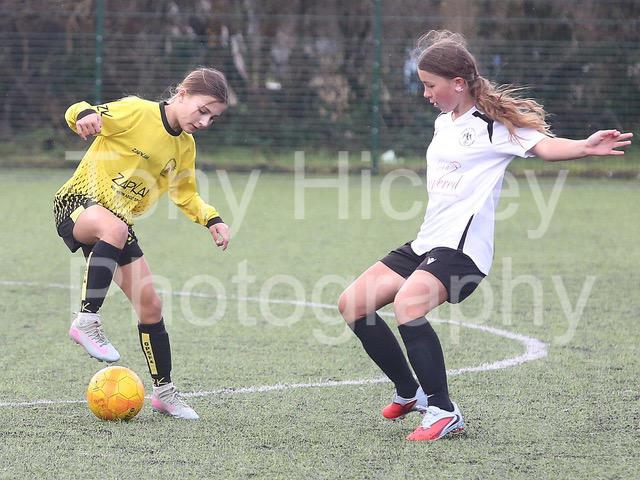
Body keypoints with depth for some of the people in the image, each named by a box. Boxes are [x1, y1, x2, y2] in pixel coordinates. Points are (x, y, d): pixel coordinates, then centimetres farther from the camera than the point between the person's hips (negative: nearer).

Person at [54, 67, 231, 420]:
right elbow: (80, 116, -18)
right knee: (114, 228, -42)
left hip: (119, 224, 7)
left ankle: (164, 391, 16)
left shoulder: (185, 145, 7)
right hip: (77, 205, -7)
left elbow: (184, 194, 21)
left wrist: (212, 219, 4)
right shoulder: (137, 112, -15)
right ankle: (87, 320, -35)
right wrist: (85, 115, -42)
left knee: (150, 306, 3)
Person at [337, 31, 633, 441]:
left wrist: (585, 147, -38)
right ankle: (410, 393, 18)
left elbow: (543, 145, -21)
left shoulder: (495, 124, -8)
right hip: (428, 242, 10)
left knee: (407, 304, -33)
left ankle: (444, 412, -23)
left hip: (462, 247, -10)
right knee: (353, 304, 5)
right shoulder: (444, 123, 17)